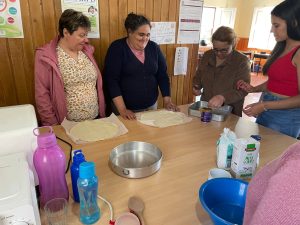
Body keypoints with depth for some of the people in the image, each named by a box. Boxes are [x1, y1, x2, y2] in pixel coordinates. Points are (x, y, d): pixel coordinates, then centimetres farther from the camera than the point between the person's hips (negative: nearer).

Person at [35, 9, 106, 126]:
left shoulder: (86, 50, 4)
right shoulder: (46, 56, -11)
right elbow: (42, 94, -10)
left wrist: (102, 112, 9)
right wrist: (52, 125, -11)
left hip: (95, 119, 5)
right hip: (67, 125, -4)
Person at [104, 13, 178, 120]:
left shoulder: (153, 47, 3)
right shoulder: (117, 48, -10)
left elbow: (162, 75, 6)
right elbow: (111, 80, -15)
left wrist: (167, 100, -2)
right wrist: (122, 109, -22)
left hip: (151, 105, 4)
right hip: (127, 108, -4)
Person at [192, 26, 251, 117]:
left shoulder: (242, 61, -8)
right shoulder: (207, 56, 6)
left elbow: (243, 89, -16)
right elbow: (198, 76, 18)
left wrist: (223, 97, -32)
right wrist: (196, 87, -2)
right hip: (205, 108, 3)